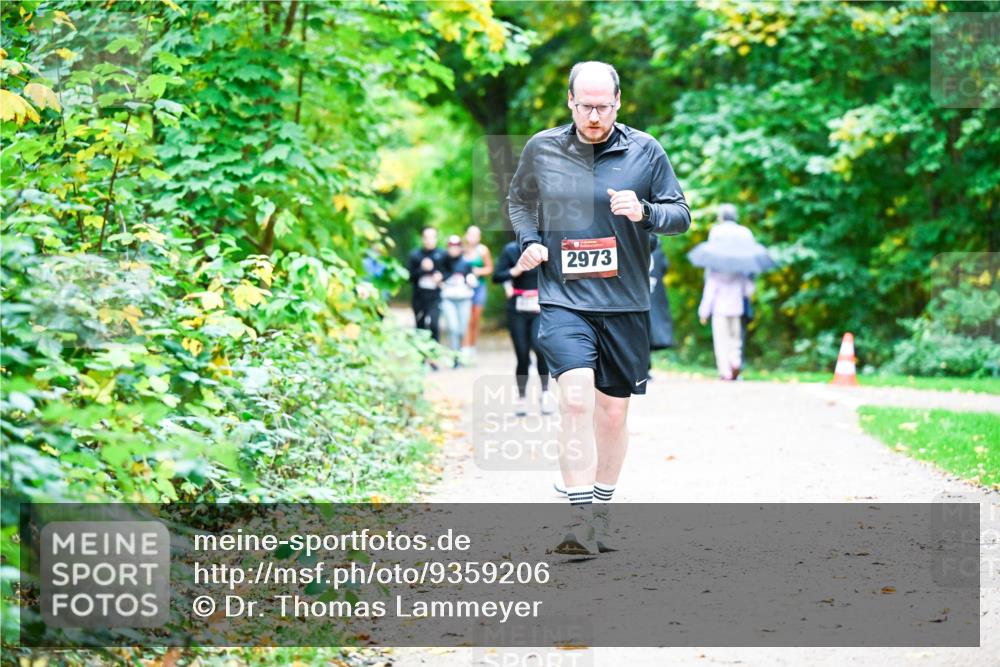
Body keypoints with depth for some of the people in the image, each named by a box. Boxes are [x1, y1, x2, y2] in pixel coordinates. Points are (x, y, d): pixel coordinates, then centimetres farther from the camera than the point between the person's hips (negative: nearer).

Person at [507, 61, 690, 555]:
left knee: (613, 410, 10)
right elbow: (518, 200, 21)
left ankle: (601, 512, 28)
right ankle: (580, 519, -20)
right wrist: (528, 240, 2)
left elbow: (682, 216, 5)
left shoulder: (645, 151, 1)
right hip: (563, 298, -1)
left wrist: (643, 211, -16)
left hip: (625, 304, 1)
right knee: (575, 399, -20)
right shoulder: (542, 149, 3)